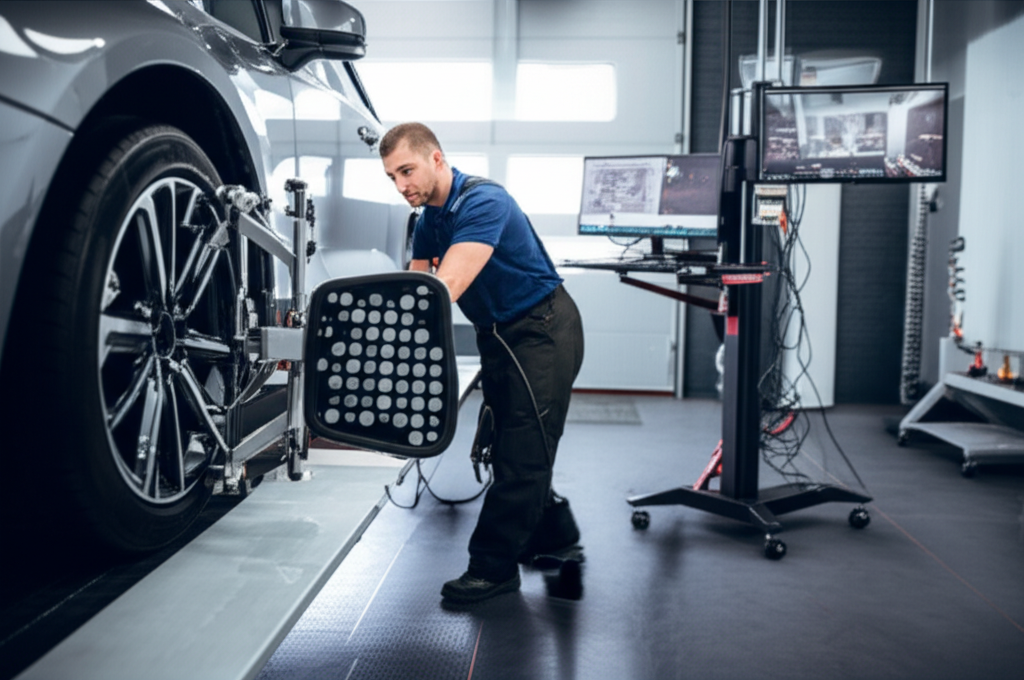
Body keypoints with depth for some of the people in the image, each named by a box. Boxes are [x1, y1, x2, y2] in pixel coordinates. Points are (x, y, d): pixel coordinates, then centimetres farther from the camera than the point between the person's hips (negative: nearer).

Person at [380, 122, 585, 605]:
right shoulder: (428, 221, 5)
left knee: (522, 452, -4)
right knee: (508, 447, 15)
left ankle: (494, 566, 6)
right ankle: (555, 536, 32)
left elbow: (447, 287, -35)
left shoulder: (482, 202, -24)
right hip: (497, 335, 9)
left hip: (541, 330, -9)